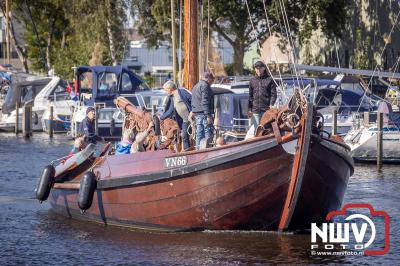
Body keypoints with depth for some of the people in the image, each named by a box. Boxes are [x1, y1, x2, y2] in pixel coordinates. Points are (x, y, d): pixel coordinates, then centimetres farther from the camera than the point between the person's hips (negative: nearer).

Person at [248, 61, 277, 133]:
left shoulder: (269, 80, 3)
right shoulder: (252, 80, 12)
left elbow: (273, 94, 0)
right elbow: (250, 95, 15)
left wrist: (271, 105, -14)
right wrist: (249, 109, 10)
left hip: (266, 109, -3)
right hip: (255, 110, 3)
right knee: (256, 129, 3)